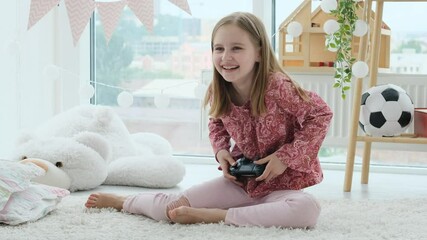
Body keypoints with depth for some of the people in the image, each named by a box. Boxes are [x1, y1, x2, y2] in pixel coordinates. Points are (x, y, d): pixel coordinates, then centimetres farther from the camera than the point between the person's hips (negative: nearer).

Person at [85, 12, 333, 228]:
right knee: (172, 206, -7)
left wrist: (285, 157, -20)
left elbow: (321, 114, -16)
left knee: (307, 209, -38)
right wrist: (221, 151, -6)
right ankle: (119, 200, 25)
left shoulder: (277, 86, -24)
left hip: (280, 185, -4)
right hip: (239, 180, 4)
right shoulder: (218, 93, -6)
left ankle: (214, 215, -30)